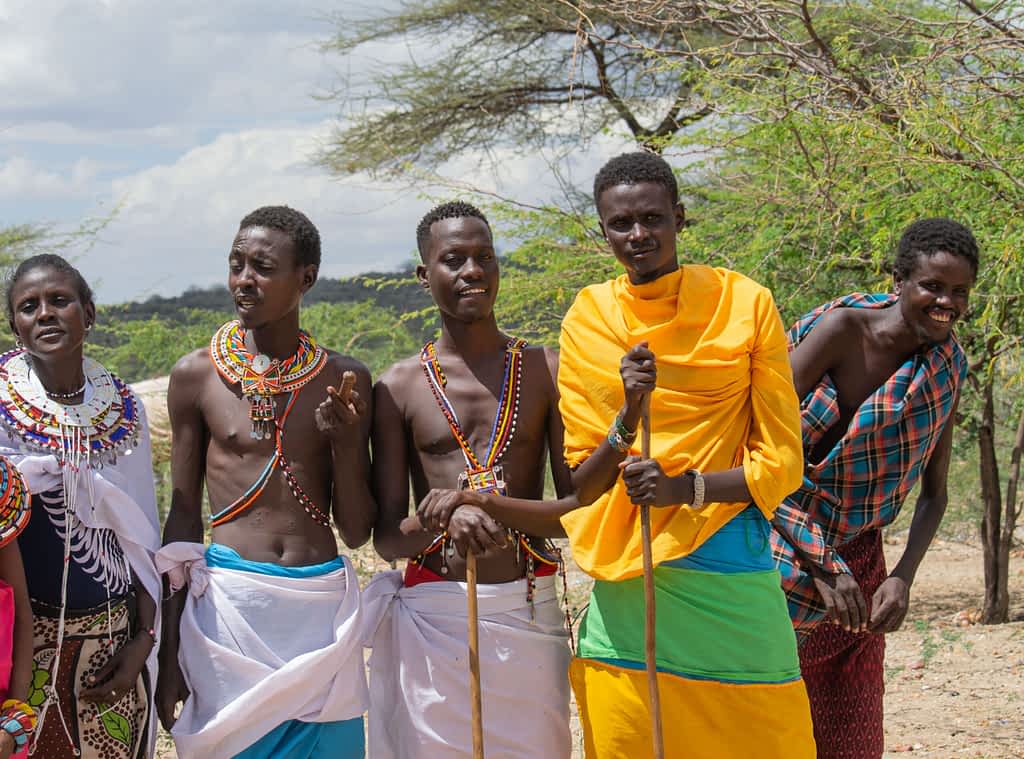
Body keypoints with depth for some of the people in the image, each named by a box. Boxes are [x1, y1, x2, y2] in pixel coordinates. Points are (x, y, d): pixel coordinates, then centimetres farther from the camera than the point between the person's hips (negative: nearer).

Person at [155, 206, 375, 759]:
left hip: (323, 605, 1)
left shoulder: (343, 381, 2)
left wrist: (344, 442, -12)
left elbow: (357, 532, 5)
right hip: (228, 604, -1)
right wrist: (170, 654, 5)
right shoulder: (196, 376, 0)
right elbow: (183, 517, 5)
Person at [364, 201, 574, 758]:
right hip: (433, 613, -1)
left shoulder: (545, 372, 4)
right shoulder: (400, 388, 2)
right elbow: (386, 538, -2)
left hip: (529, 613, 1)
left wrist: (485, 503, -18)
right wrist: (448, 521, -24)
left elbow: (580, 507, -2)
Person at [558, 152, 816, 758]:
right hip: (626, 590, 2)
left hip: (731, 582, -1)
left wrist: (682, 487, -16)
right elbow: (581, 483, 6)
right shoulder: (588, 320, 6)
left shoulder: (745, 304, 1)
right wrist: (629, 416, -13)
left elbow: (782, 462, -1)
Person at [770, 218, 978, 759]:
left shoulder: (948, 367, 1)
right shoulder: (844, 329, -17)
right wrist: (823, 567, -23)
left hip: (859, 559, 6)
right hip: (788, 547, -6)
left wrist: (904, 577, -9)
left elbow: (933, 491, 8)